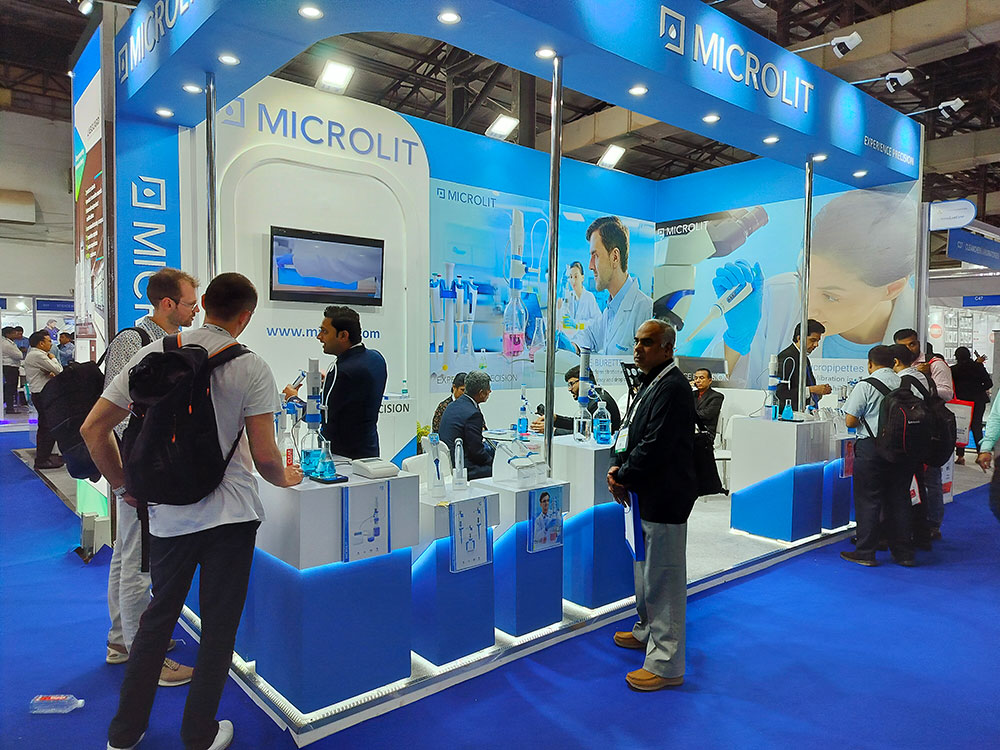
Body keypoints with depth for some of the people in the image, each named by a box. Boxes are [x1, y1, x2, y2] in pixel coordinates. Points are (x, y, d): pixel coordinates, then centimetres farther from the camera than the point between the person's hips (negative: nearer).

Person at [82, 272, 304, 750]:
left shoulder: (154, 354, -1)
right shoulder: (251, 368, -11)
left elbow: (93, 428, 1)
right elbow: (264, 456, -14)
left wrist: (123, 486, 13)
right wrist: (285, 478, 7)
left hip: (167, 512, 4)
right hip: (230, 512, -3)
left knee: (158, 614, 21)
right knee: (218, 626, 12)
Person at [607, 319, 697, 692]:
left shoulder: (672, 389, -19)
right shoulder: (650, 384, 14)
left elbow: (655, 447, -24)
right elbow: (629, 431, 16)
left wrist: (624, 477, -12)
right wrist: (617, 466, 0)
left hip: (663, 499, -11)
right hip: (646, 495, 11)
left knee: (662, 577, -1)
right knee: (645, 569, 24)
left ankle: (666, 664, 10)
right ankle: (647, 632, 44)